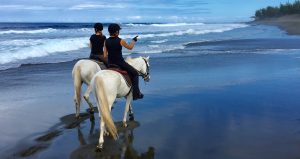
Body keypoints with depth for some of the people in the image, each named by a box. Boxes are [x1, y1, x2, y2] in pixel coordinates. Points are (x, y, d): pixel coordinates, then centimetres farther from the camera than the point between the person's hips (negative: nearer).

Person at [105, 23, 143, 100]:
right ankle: (136, 94, 6)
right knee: (135, 73, 8)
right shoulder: (120, 41, -12)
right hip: (120, 63, -6)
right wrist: (133, 41, 21)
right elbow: (130, 47, 3)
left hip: (110, 64, 6)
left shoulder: (106, 41, 1)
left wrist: (107, 63, 18)